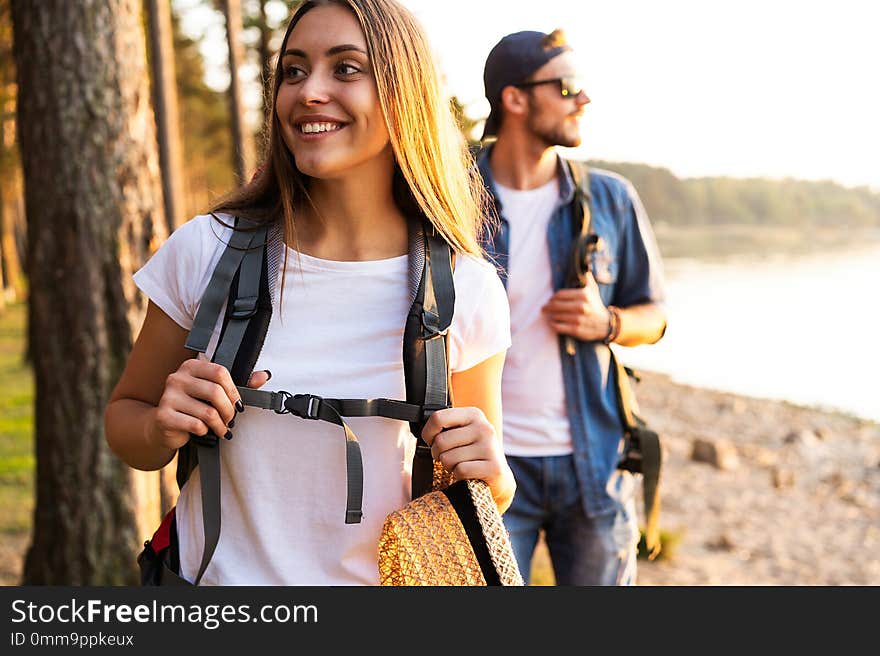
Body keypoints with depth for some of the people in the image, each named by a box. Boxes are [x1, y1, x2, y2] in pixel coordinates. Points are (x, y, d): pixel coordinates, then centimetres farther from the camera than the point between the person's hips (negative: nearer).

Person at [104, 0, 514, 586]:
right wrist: (161, 430, -20)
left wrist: (491, 475, -21)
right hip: (220, 576, 1)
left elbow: (488, 493, 1)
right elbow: (125, 416, 1)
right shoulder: (206, 251, -13)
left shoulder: (468, 289, -13)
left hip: (379, 576, 0)